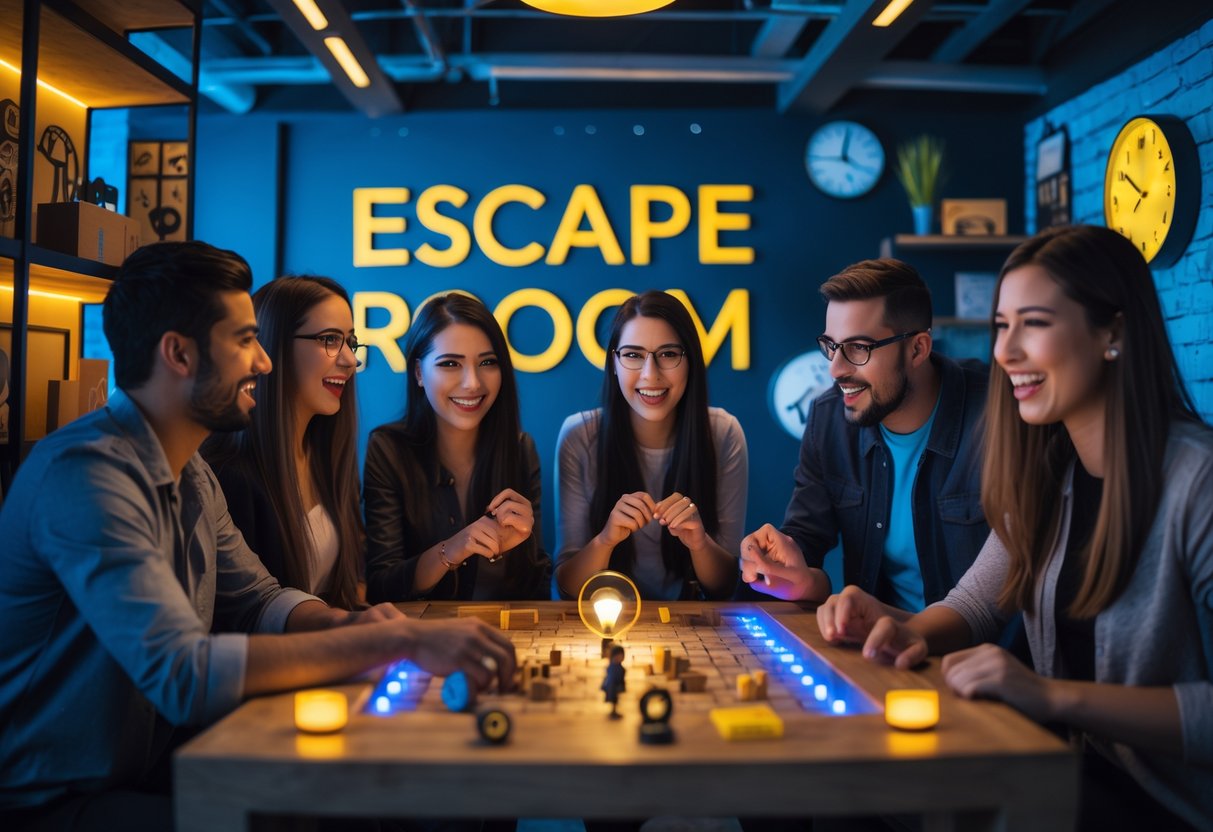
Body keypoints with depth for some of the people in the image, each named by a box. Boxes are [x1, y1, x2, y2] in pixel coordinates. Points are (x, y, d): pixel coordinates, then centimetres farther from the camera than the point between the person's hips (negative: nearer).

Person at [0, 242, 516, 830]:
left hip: (154, 771, 8)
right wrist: (397, 640, -33)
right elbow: (181, 671, -34)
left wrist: (346, 625, -11)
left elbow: (259, 599, 11)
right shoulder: (84, 472, -24)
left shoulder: (192, 475, 7)